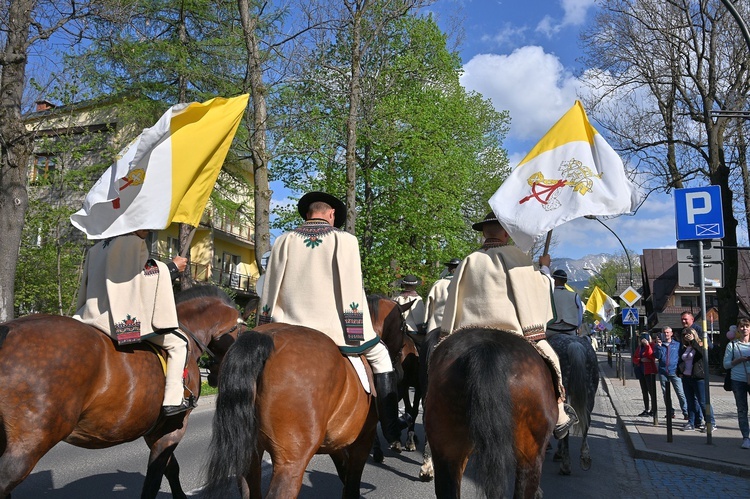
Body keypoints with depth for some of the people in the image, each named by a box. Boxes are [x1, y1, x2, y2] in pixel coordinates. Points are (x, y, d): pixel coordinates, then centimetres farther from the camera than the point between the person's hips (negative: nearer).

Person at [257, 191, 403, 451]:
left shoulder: (284, 241, 10)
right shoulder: (344, 239, 2)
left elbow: (269, 292, 8)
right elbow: (352, 290, -6)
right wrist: (357, 334, -4)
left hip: (289, 329, 3)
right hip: (333, 326, -2)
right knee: (380, 355, 14)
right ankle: (392, 435, 9)